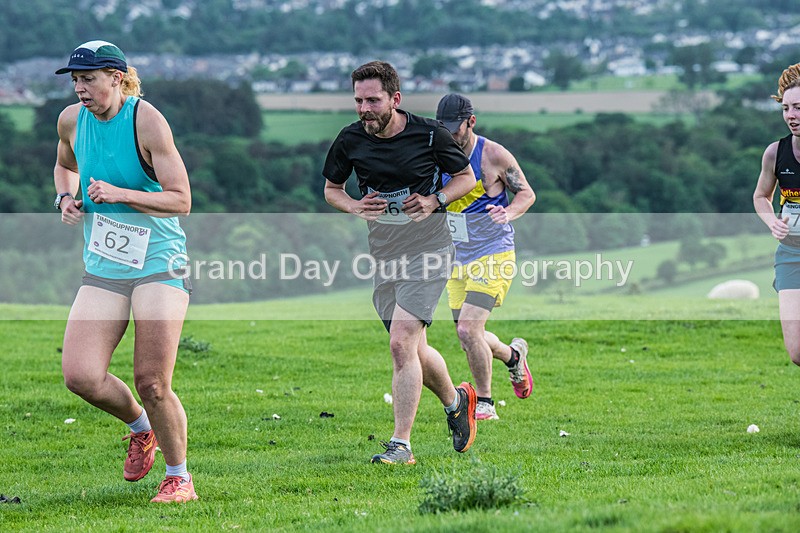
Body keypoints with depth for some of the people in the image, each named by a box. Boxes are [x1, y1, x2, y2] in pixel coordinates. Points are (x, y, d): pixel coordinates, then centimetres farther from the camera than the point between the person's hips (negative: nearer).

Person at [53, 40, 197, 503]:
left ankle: (180, 479, 12)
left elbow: (181, 200, -11)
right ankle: (140, 428, 20)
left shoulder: (146, 121, -11)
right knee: (80, 376, -11)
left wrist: (120, 194, -21)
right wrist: (66, 197, 8)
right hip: (102, 269, 5)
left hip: (158, 263, -5)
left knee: (153, 385, -8)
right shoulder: (71, 120, 6)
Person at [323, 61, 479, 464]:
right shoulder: (350, 140, -2)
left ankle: (401, 444, -13)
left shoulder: (429, 134, -9)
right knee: (413, 352, 10)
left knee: (401, 343, -17)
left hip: (427, 250, -4)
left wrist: (434, 200, -13)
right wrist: (355, 207, -8)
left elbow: (466, 176, 5)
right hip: (382, 255, 5)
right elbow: (331, 187, 13)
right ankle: (456, 400, 40)